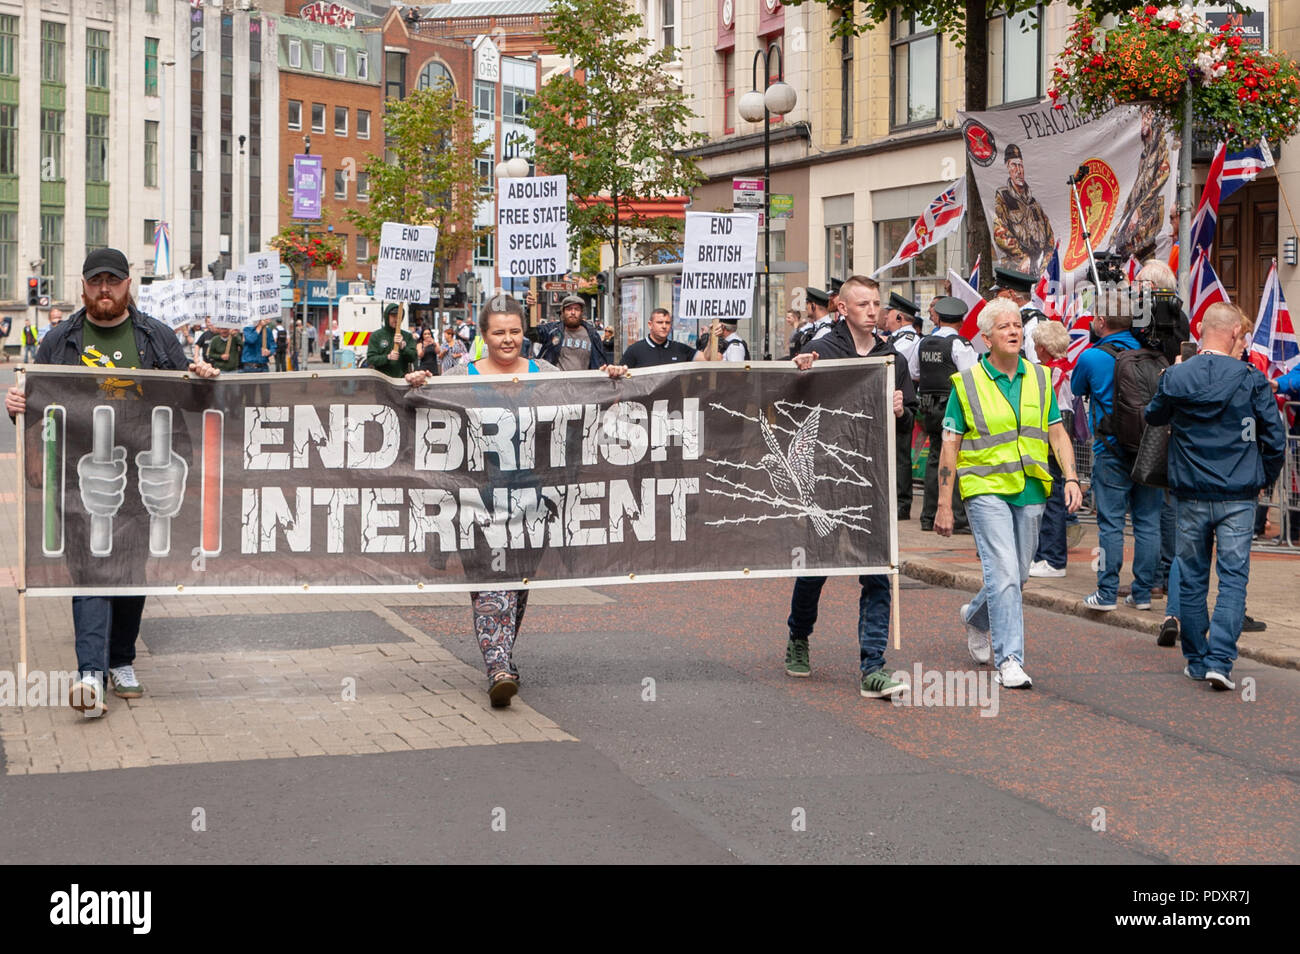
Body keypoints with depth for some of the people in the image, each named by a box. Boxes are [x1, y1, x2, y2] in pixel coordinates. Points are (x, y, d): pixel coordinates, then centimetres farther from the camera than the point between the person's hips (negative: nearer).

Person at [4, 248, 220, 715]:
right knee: (89, 567, -12)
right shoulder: (59, 342, 10)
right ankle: (91, 672, -20)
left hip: (141, 477, 2)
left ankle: (121, 662, 24)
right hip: (84, 481, -2)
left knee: (134, 567, 9)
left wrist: (201, 376, -7)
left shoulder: (157, 338, 11)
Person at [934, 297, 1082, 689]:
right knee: (1003, 573, -13)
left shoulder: (1039, 378, 9)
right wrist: (944, 505, -4)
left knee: (1017, 575, 13)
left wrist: (1071, 479, -3)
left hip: (1030, 491, 5)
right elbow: (950, 446, -2)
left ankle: (976, 618, 42)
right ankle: (1008, 660, -9)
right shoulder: (967, 384, -3)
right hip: (986, 490, -5)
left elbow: (1057, 433, 12)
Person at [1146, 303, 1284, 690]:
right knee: (1233, 579, 0)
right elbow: (1275, 439, -3)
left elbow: (1153, 417, 17)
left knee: (1191, 580, 12)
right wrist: (1263, 479, 13)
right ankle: (1219, 660, -12)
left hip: (1191, 496, 2)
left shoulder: (1175, 377, -3)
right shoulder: (1251, 379, -7)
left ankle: (1196, 660, 19)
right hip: (1238, 496, -2)